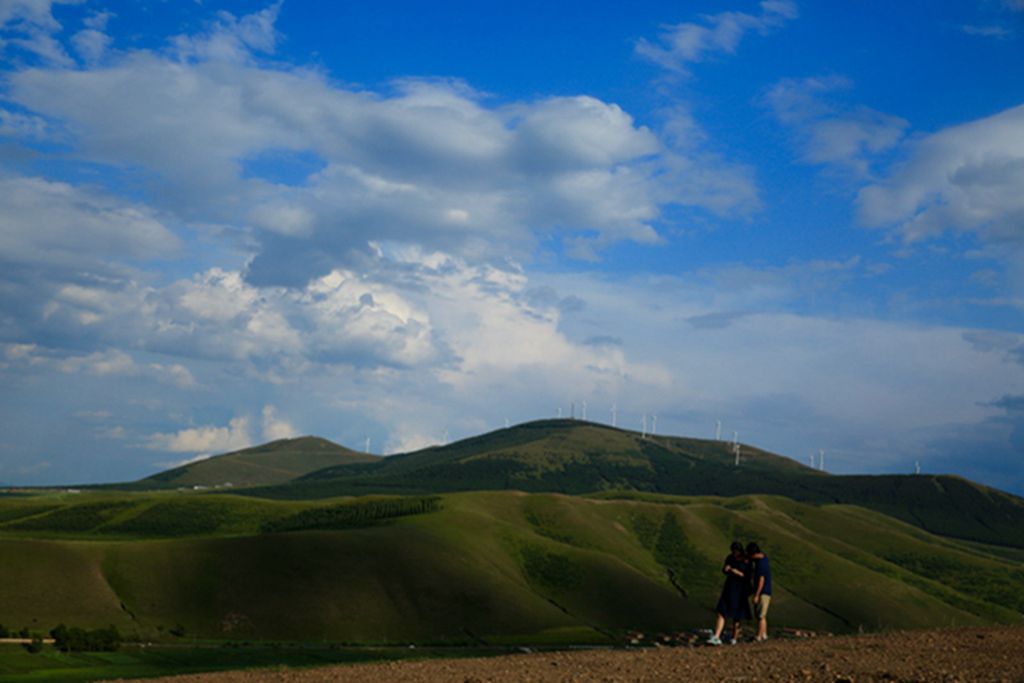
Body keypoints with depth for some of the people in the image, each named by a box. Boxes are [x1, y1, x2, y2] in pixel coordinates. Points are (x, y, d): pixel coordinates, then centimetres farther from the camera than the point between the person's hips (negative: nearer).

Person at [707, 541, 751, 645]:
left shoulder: (746, 561, -11)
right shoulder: (730, 558, 3)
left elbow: (748, 577, -13)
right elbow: (724, 571, 12)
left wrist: (736, 572, -25)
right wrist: (725, 569, -11)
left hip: (740, 590, -4)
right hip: (729, 589, 4)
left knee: (737, 615, 4)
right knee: (721, 612, -7)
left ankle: (735, 638, 18)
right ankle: (716, 638, -12)